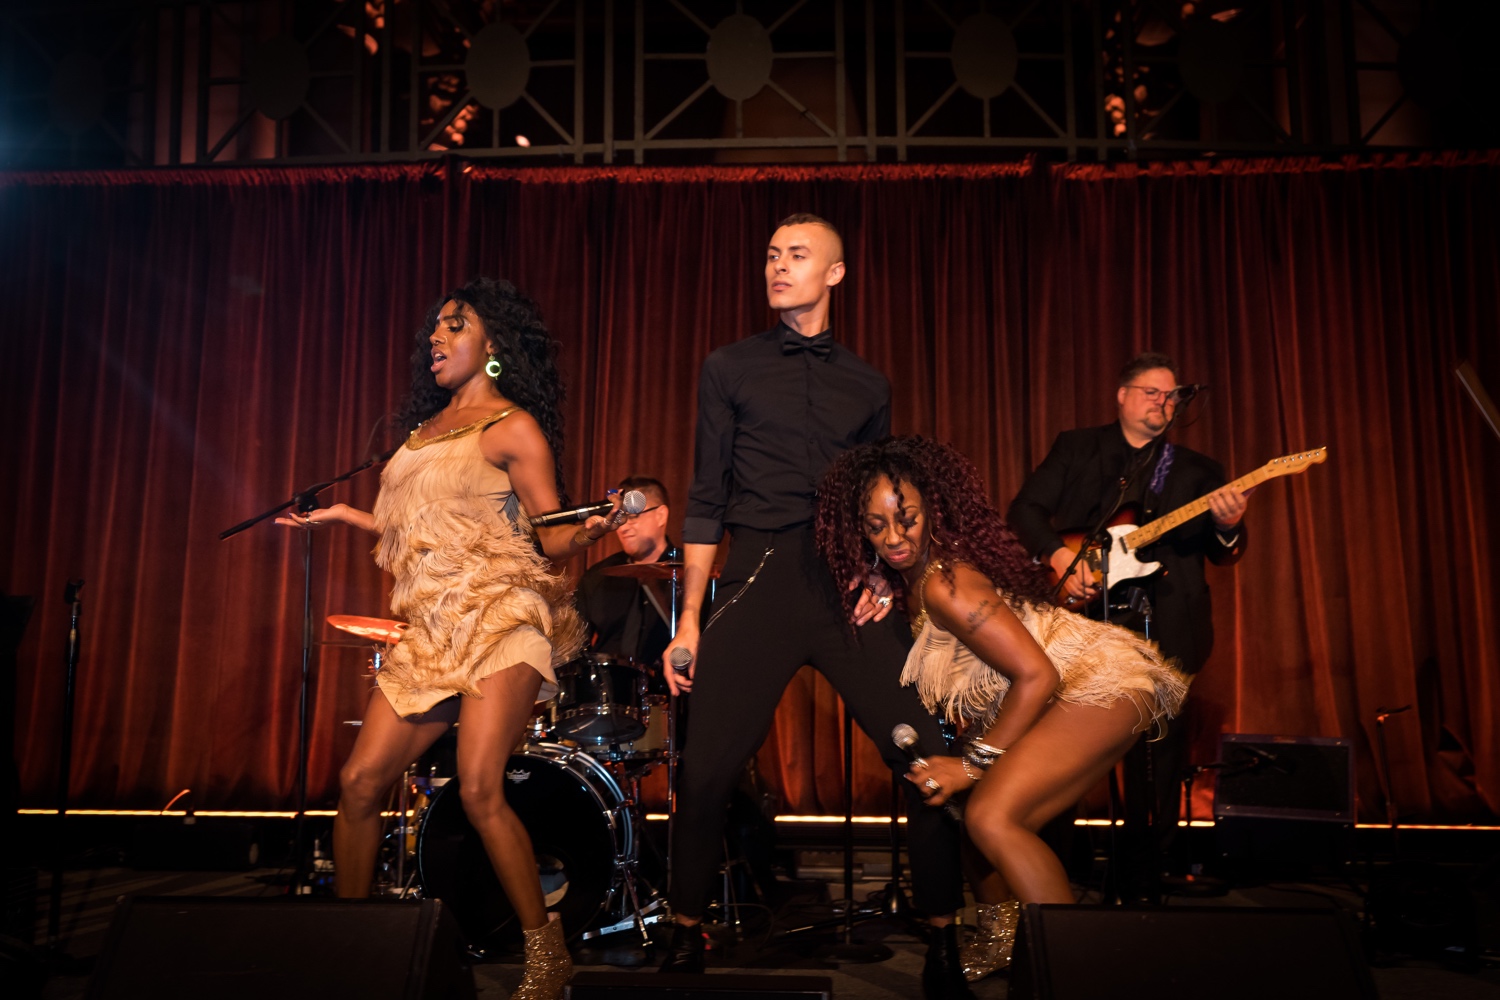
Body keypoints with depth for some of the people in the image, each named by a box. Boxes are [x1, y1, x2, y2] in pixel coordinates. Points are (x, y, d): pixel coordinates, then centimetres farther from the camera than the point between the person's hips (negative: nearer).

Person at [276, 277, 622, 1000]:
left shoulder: (513, 428, -1)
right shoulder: (425, 427, 19)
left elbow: (553, 538, -6)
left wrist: (590, 530, -27)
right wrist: (340, 514, 29)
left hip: (501, 618, -7)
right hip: (431, 630, 7)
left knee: (478, 789, -18)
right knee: (360, 782, 1)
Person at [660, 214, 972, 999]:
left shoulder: (866, 386, 16)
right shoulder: (730, 369, 10)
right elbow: (706, 500, 6)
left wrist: (884, 575, -1)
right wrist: (689, 618, 1)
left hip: (850, 583, 2)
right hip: (758, 580, -1)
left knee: (933, 757, -7)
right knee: (706, 772, -5)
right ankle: (686, 935, 20)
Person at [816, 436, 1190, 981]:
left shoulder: (944, 583, -23)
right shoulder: (911, 577, 4)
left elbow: (1038, 675, -25)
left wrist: (974, 762, -18)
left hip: (1103, 685, -10)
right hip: (1058, 695, 10)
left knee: (991, 817, -25)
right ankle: (1000, 939, 33)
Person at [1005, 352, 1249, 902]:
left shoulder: (1197, 470, 16)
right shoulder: (1076, 447, 12)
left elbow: (1220, 554, 7)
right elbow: (1024, 508, 3)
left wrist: (1228, 527, -15)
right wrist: (1057, 553, -14)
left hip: (1162, 628, 2)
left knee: (1159, 752, 2)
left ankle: (1143, 879, 15)